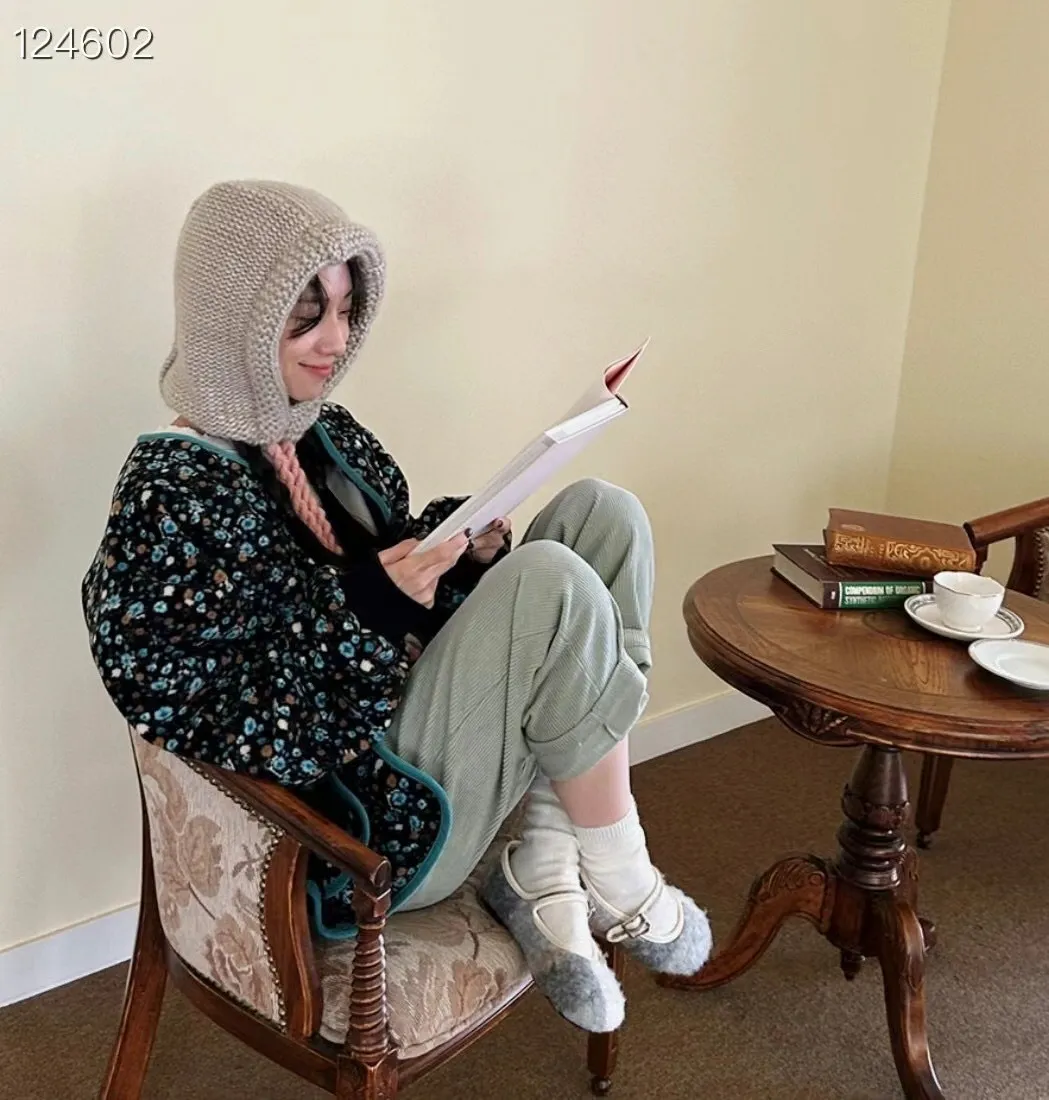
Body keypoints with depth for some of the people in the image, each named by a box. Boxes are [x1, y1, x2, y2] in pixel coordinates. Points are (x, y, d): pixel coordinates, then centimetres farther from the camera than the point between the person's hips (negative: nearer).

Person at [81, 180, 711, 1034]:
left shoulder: (324, 432, 6)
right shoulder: (170, 497, -18)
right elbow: (196, 727, -20)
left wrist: (465, 545, -5)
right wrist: (362, 611, -26)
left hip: (412, 712, 9)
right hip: (369, 819, -9)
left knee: (600, 514, -3)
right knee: (552, 583, -27)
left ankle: (544, 872, -7)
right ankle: (620, 887, -3)